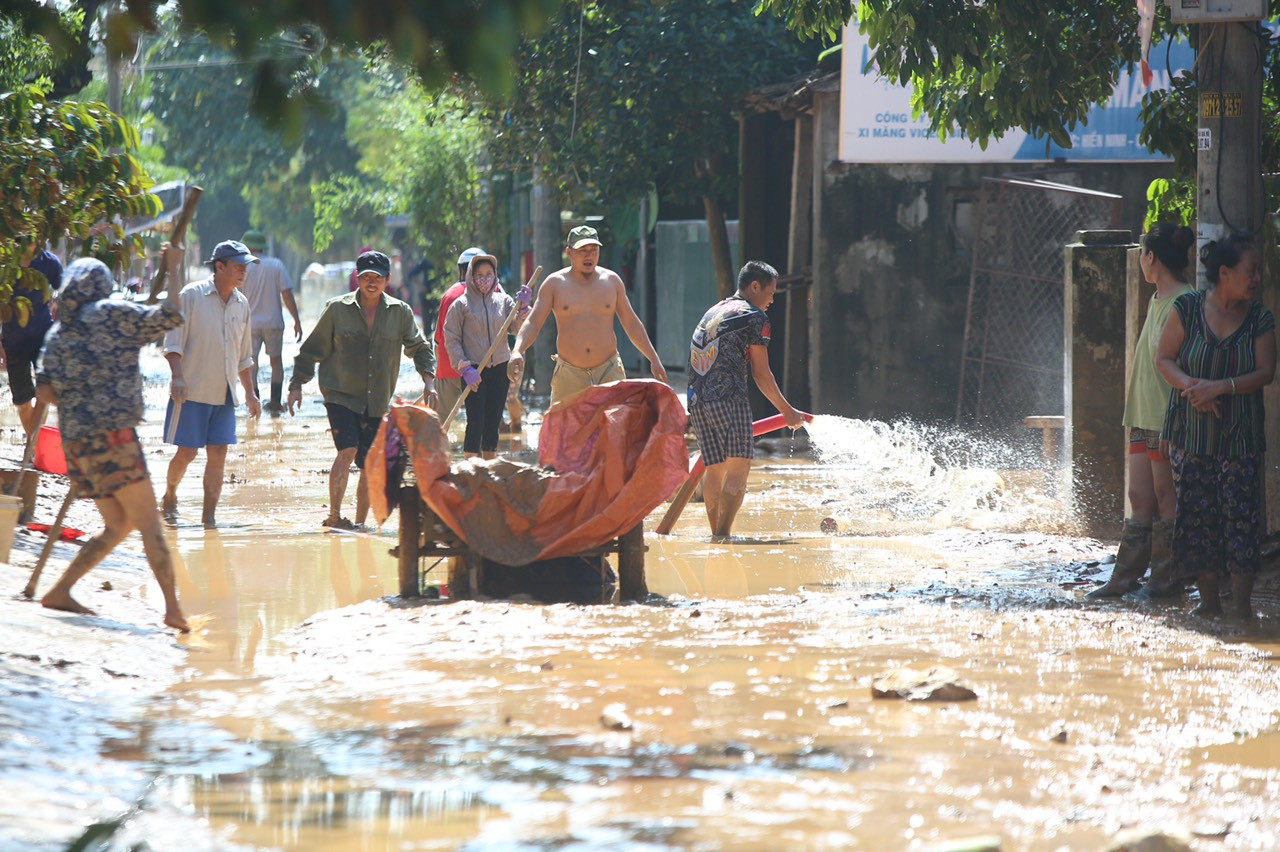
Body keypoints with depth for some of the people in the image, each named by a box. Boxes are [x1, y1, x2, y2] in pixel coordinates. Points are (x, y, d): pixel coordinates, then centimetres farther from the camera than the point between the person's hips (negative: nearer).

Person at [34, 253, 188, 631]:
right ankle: (172, 607, -14)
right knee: (149, 524, -6)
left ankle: (59, 591, 12)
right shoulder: (113, 314, -3)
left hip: (77, 443, 7)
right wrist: (173, 269, 7)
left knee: (118, 525, 17)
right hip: (112, 436, -7)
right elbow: (169, 316, -5)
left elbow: (45, 393, 9)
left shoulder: (58, 334, 14)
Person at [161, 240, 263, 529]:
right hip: (192, 390, -5)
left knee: (218, 453, -1)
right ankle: (169, 498, 22)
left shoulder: (241, 304, 12)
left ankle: (209, 514, 2)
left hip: (225, 393, 5)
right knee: (187, 451, -2)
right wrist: (177, 377, -21)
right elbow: (173, 342, -9)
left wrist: (250, 393, 18)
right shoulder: (191, 295, -6)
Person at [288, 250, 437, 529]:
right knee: (348, 451, -21)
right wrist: (297, 385, 3)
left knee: (370, 465, 5)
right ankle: (334, 515, -14)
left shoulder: (400, 312, 4)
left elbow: (419, 348, 13)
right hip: (340, 394, -3)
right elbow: (312, 349, 6)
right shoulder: (337, 309, -2)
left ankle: (360, 522, 19)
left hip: (377, 402, 3)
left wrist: (428, 381, -1)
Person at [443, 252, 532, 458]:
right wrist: (465, 368, -12)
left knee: (493, 422, 9)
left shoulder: (503, 301, 8)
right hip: (473, 370, -4)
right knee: (476, 421, -11)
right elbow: (451, 340, -3)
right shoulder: (460, 305, -1)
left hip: (500, 369, 4)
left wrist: (522, 307, -21)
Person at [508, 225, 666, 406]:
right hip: (569, 377, -1)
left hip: (609, 371, 1)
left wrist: (654, 359, 11)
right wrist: (517, 351, -20)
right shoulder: (555, 284, 2)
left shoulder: (611, 280, 8)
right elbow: (533, 323, -2)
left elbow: (631, 323, 15)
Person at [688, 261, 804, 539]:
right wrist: (788, 411, 9)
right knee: (738, 467, -9)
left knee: (714, 469, 11)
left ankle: (716, 534, 11)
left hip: (697, 400, 8)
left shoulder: (711, 313, 24)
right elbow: (761, 375, 1)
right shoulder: (754, 316, 2)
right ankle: (723, 534, -20)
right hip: (728, 398, -8)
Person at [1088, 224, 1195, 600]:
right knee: (1139, 498, 9)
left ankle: (1166, 580, 4)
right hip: (1145, 415, 9)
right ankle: (1124, 578, 11)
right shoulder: (1157, 300, 16)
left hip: (1168, 417, -9)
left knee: (1165, 496, -3)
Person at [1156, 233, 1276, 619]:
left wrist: (1221, 387, -18)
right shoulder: (1187, 308, -2)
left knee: (1240, 515, -6)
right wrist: (1192, 386, -17)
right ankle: (1208, 598, 12)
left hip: (1240, 436, 0)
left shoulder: (1260, 319, 1)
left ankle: (1242, 602, -2)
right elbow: (1164, 359, 1)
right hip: (1191, 432, 0)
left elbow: (1265, 371, -5)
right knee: (1196, 514, 3)